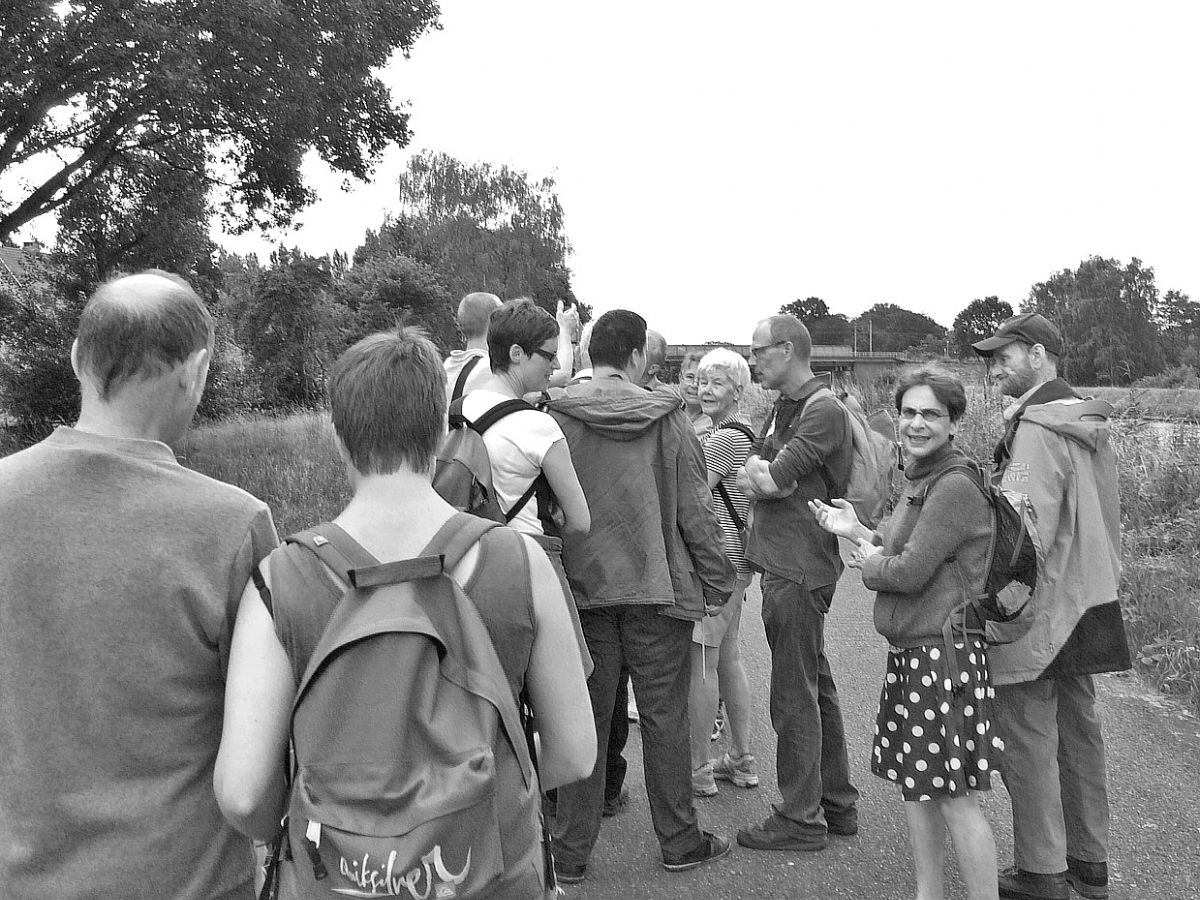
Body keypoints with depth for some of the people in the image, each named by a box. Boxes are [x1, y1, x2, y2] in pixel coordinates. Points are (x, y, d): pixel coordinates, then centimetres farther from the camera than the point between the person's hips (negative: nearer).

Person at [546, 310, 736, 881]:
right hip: (659, 587, -1)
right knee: (664, 716, 10)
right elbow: (695, 509, -4)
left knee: (584, 718, 9)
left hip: (583, 587, 1)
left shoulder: (557, 418, -5)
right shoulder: (666, 417, -6)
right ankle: (679, 842, 22)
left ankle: (570, 853, 16)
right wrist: (716, 580, 5)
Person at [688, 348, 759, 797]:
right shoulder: (741, 434, 17)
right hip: (733, 560, 10)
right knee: (727, 657, 16)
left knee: (700, 662, -4)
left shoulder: (725, 439, -15)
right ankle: (741, 759, 24)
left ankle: (698, 769, 3)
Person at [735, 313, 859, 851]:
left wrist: (760, 472, 1)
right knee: (816, 688, 16)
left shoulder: (824, 410, -13)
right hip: (782, 564, 10)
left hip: (800, 572, -10)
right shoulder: (783, 408, 17)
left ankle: (801, 820, 8)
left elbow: (771, 478, -20)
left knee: (794, 698, -2)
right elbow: (753, 482, 11)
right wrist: (763, 476, -10)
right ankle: (837, 804, 27)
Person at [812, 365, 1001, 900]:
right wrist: (858, 532, 9)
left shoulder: (957, 485, -18)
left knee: (956, 798, -2)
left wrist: (869, 566, -1)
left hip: (946, 654, -10)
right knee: (913, 782, 17)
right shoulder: (921, 480, 14)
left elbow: (911, 571, -19)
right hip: (910, 653, 10)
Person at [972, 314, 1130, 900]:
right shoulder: (1087, 421, 11)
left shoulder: (1037, 428, -18)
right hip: (1086, 602, 9)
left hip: (1040, 609, -9)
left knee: (1028, 739, 0)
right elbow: (1104, 516, 16)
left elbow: (1025, 531, -23)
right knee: (1078, 727, 16)